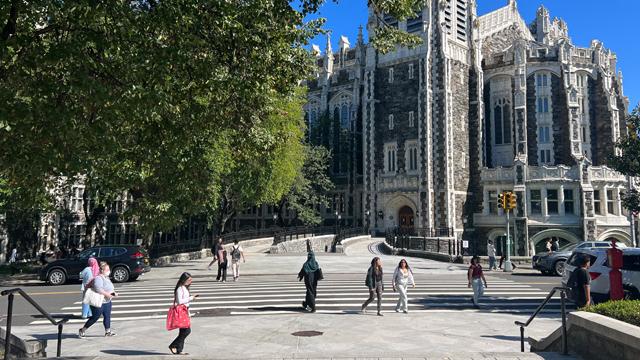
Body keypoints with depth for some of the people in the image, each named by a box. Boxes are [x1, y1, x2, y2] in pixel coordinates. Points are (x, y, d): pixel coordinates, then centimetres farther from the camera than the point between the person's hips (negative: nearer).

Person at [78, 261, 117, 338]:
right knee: (95, 318, 1)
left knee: (107, 316, 8)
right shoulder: (98, 278, -19)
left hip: (107, 301, 9)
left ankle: (108, 331, 15)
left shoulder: (106, 278, 12)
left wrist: (114, 293, 4)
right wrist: (107, 294, -26)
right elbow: (98, 289, -31)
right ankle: (82, 330, 17)